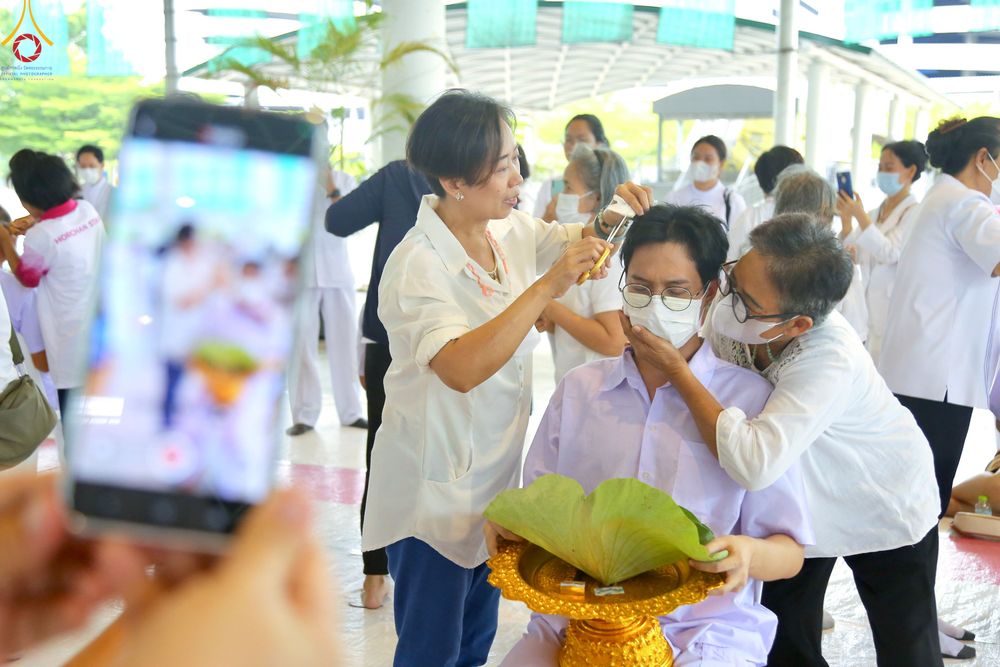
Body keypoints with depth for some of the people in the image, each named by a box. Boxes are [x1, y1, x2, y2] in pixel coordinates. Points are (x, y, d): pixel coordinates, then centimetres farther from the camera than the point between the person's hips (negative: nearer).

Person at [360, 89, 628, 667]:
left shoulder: (513, 231, -3)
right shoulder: (417, 266, -24)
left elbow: (582, 240, 13)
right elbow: (461, 368, -38)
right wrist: (548, 286, -39)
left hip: (493, 478, 7)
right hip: (435, 492, -7)